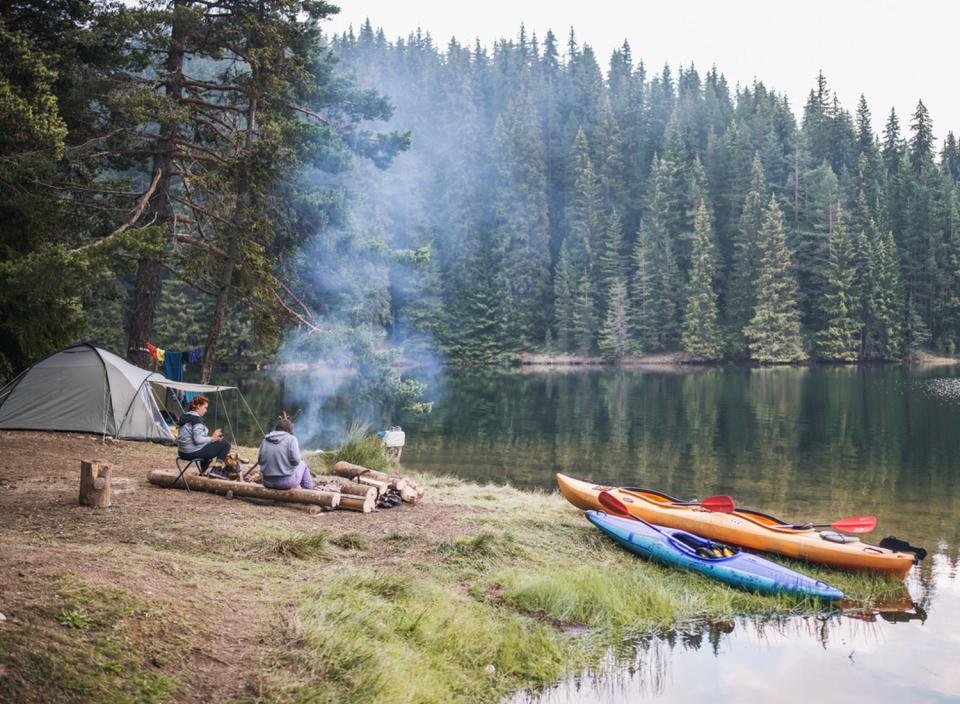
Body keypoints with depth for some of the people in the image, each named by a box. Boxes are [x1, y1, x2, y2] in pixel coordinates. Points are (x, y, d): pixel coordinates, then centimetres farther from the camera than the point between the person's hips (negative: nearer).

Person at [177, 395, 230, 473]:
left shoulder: (184, 417, 12)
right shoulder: (196, 418, -17)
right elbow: (198, 439, -25)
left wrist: (210, 438, 11)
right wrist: (212, 438, -10)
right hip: (194, 453, -10)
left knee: (209, 446, 37)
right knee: (225, 444, -4)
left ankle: (203, 473, 37)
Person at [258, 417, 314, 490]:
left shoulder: (265, 440, 6)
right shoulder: (291, 439, -7)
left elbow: (260, 460, 6)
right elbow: (295, 460, -14)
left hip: (267, 482, 4)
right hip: (287, 481, -4)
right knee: (302, 465, 26)